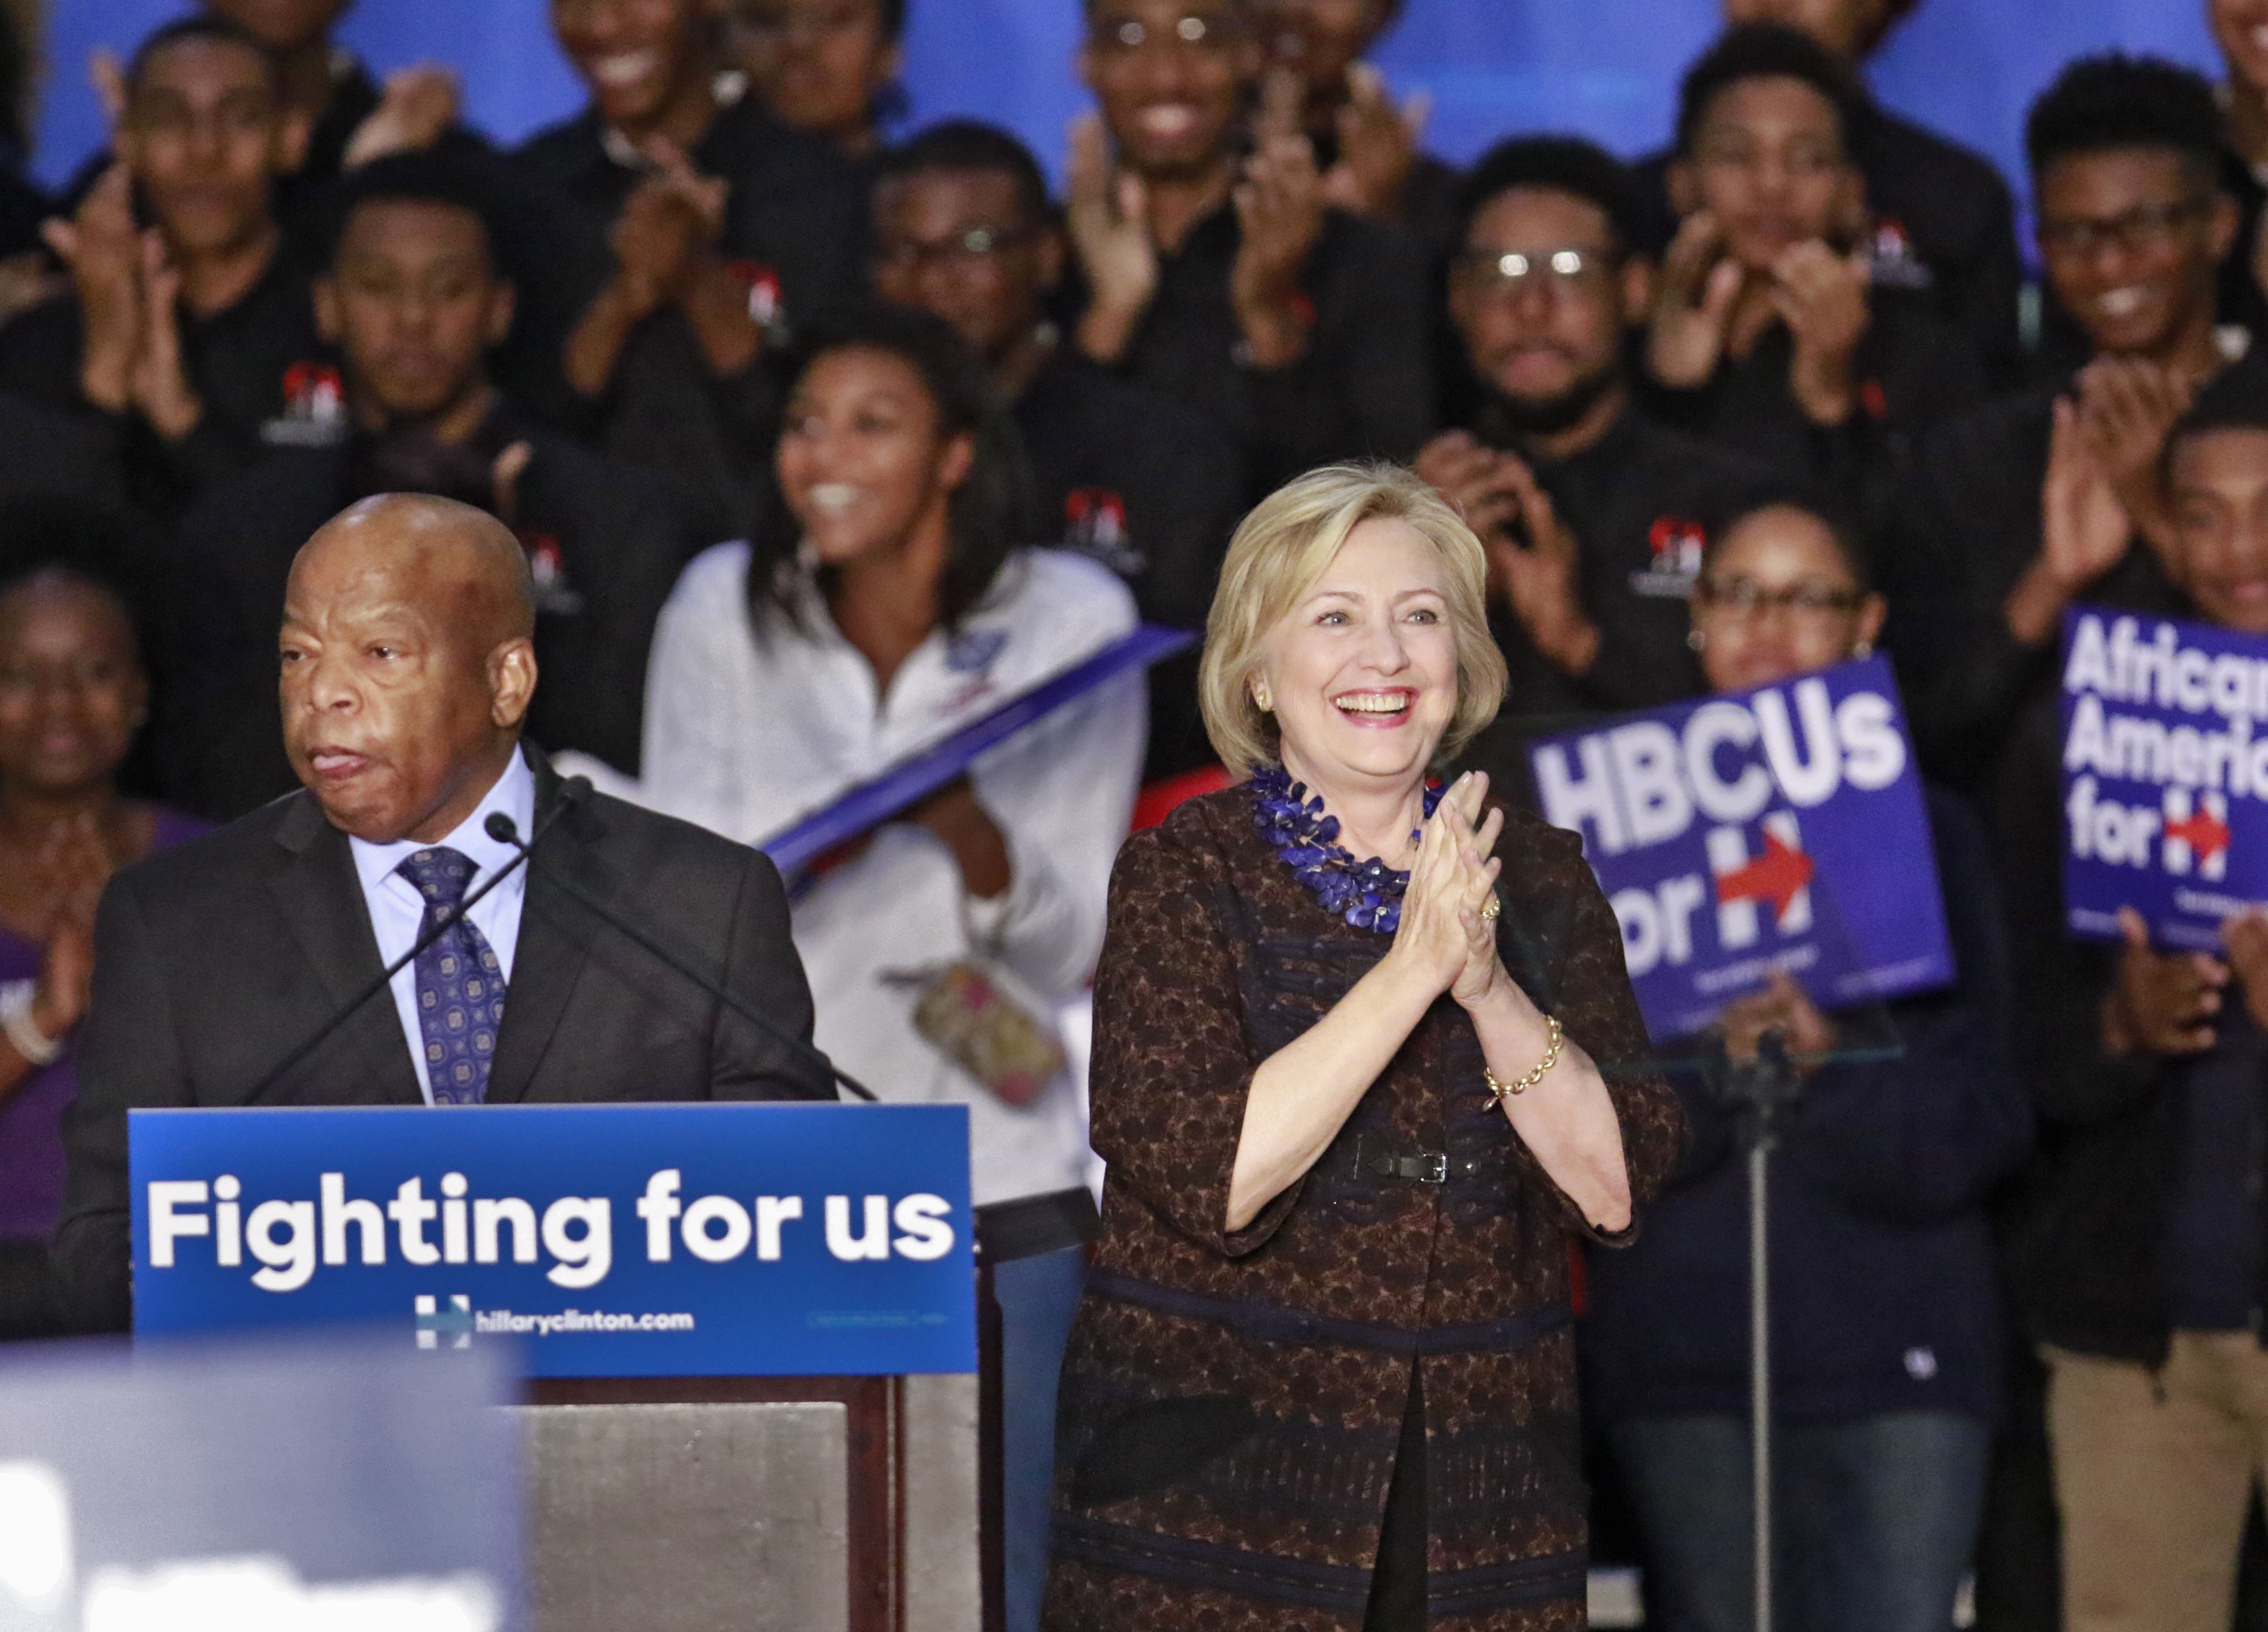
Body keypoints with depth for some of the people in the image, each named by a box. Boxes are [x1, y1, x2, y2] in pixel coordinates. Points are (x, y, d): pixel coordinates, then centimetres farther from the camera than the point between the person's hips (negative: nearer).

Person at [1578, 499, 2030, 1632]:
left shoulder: (1929, 833, 11)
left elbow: (1981, 1121, 2)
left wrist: (1834, 1066, -16)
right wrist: (1709, 1065, -19)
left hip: (1895, 1349, -1)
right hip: (1683, 1359, 1)